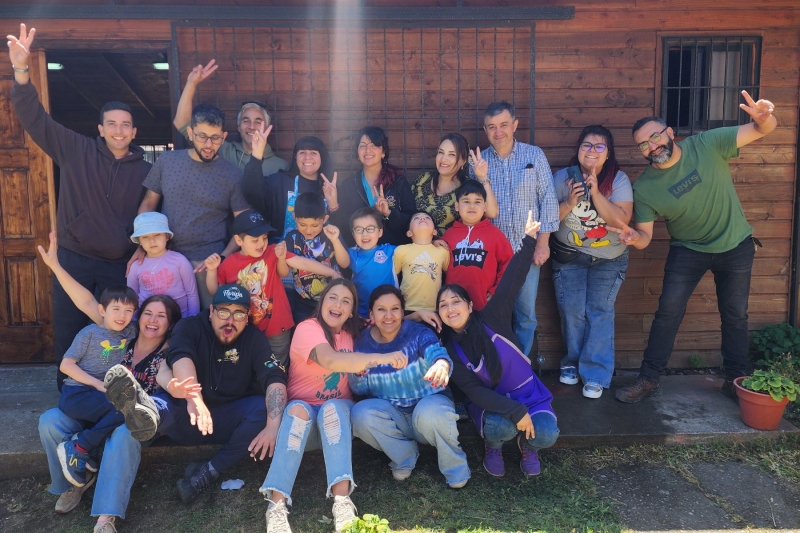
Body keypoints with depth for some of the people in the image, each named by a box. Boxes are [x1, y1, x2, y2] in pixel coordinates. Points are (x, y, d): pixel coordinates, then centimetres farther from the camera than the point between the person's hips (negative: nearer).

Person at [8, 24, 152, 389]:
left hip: (120, 264, 1)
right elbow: (36, 120, -5)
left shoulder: (144, 170, 3)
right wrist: (21, 71, -18)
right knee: (68, 331, 8)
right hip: (74, 258, 0)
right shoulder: (77, 151, 1)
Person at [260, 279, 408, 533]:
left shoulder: (350, 333, 4)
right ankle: (277, 505, -39)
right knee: (298, 408, -35)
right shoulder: (308, 328, -16)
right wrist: (381, 358, -47)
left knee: (332, 407, -31)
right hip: (303, 416, -3)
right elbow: (331, 361, -36)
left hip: (336, 416, 3)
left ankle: (342, 500, -44)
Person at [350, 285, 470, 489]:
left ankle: (455, 467, -7)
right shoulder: (363, 342, -5)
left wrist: (441, 365, -63)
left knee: (430, 411, -37)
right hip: (392, 415, 3)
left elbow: (436, 353, -37)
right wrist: (358, 372, -22)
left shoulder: (418, 333, -15)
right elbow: (360, 390, 2)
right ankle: (405, 456, 0)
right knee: (361, 414, -27)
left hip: (428, 405, -3)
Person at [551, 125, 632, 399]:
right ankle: (572, 362, 19)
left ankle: (595, 374, 2)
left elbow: (621, 219, -20)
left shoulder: (618, 180, -9)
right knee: (571, 311, -3)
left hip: (609, 259, -1)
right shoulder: (563, 177, -6)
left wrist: (595, 192, -28)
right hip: (568, 257, 1)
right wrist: (569, 203, -24)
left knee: (599, 312, -7)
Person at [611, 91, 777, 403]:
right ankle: (648, 379, 7)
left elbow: (763, 130, -16)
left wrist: (762, 117, -41)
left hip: (736, 246, 1)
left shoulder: (707, 145, -18)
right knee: (668, 311, -6)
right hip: (687, 250, 0)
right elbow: (645, 237, -16)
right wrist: (633, 237, -41)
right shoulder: (644, 188, -17)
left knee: (735, 315, 11)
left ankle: (737, 380, 30)